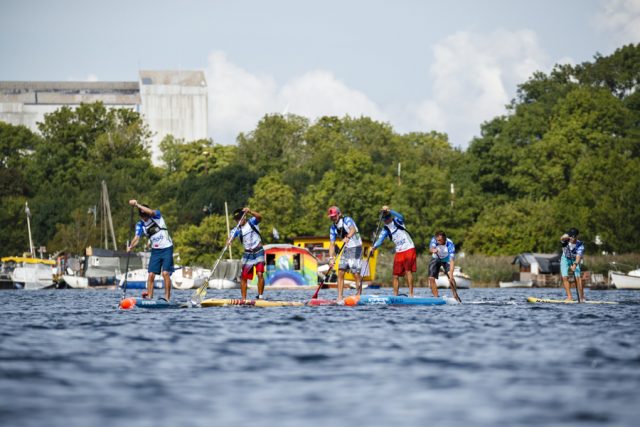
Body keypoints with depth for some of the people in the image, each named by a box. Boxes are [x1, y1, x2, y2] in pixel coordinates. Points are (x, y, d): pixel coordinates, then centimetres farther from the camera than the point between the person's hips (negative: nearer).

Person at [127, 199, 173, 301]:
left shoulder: (157, 216, -11)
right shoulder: (140, 224, 0)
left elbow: (150, 212, -33)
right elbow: (137, 237, -10)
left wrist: (137, 205, -37)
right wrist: (130, 247, -27)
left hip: (166, 248, -4)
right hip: (155, 250, 4)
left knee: (165, 273, -15)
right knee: (151, 274, -5)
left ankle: (167, 297, -12)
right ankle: (149, 297, -1)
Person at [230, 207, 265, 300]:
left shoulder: (252, 222, -5)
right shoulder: (237, 230, 0)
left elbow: (259, 217, -26)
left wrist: (250, 212, -42)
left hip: (258, 252, -3)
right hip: (247, 254, 3)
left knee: (260, 274, -17)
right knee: (243, 277, 2)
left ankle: (260, 296, -11)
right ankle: (243, 298, 10)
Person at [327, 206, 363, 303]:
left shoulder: (347, 220, -13)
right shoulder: (333, 228, 6)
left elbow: (353, 229, -34)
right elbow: (332, 244, 4)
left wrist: (348, 237, -54)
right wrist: (331, 258, -8)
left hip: (355, 248, -7)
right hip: (346, 249, 7)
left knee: (356, 273, -12)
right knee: (340, 272, -2)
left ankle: (359, 295, -3)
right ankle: (340, 298, -1)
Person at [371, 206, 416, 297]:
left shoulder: (397, 221, -3)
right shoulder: (385, 230, 6)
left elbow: (400, 217, -26)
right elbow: (380, 239, -5)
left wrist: (389, 211, -40)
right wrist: (374, 246, -26)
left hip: (409, 249, -5)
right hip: (399, 252, 5)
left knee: (408, 271, -17)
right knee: (396, 275, 1)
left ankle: (411, 294, -18)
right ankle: (395, 296, 7)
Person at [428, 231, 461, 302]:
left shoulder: (450, 244, -34)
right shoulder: (434, 240, -26)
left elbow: (452, 260, -39)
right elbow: (431, 248, -45)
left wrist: (451, 275, -49)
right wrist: (433, 250, -71)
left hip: (446, 259, -3)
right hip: (436, 259, 3)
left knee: (450, 276, -25)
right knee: (431, 278, -8)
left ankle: (455, 296, -18)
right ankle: (436, 297, 1)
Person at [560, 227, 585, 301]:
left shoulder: (580, 245, -25)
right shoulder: (566, 241, -22)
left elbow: (578, 256, -34)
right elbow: (562, 239, -45)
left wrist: (575, 265, -50)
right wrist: (564, 237, -68)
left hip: (574, 260, -1)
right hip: (565, 259, 1)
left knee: (578, 277, -15)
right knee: (565, 277, -13)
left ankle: (581, 297, -11)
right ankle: (569, 297, -10)